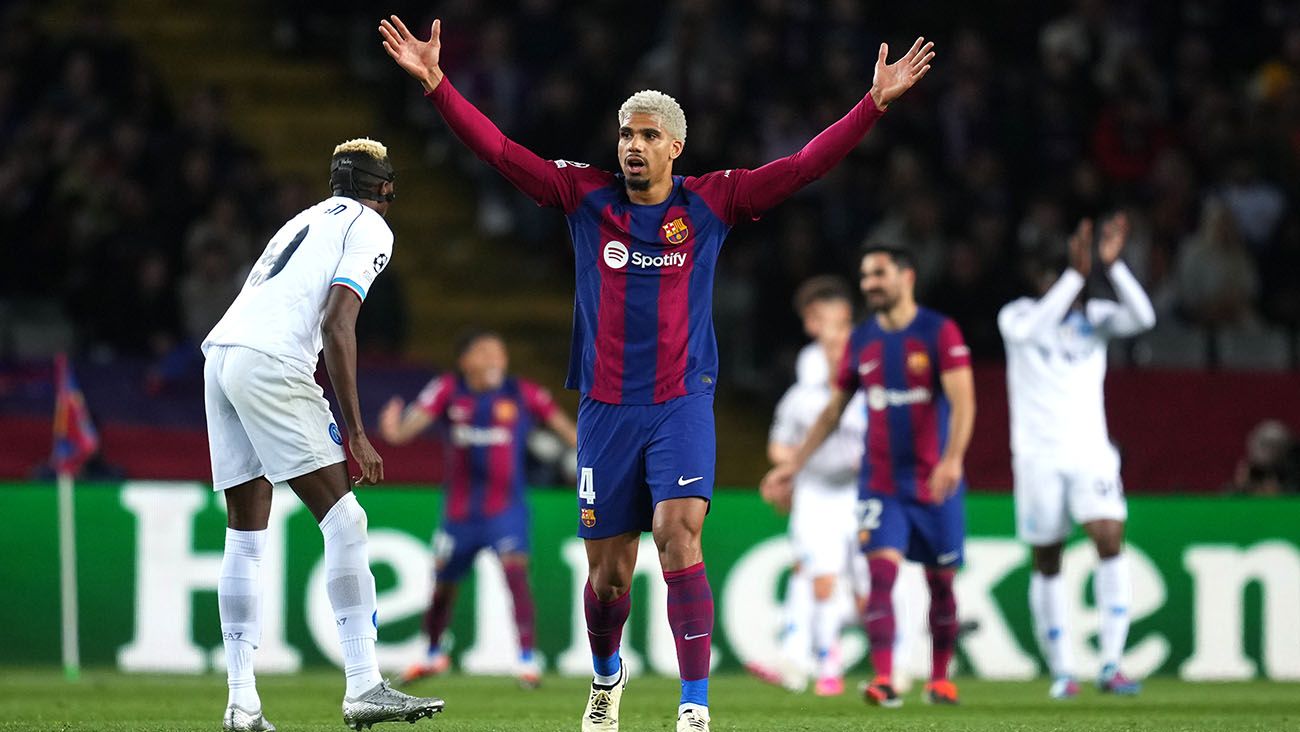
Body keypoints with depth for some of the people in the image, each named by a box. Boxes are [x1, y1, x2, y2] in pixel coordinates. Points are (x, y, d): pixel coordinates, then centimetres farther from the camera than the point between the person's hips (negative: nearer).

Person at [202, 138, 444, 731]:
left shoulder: (305, 221, 29)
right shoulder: (369, 228, 5)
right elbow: (336, 324, -8)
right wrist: (355, 433, -10)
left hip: (220, 355, 8)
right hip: (270, 364, -8)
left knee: (245, 537, 10)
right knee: (343, 519, -7)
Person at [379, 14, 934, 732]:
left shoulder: (710, 203, 1)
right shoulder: (586, 197, 3)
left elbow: (804, 165, -1)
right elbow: (500, 151, -1)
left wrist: (875, 103, -8)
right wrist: (435, 82, -10)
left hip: (682, 403, -2)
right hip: (605, 409, 2)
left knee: (679, 537, -20)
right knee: (608, 568, 7)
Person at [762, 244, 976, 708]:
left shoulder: (940, 333, -6)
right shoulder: (861, 341, 7)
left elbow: (962, 402, -16)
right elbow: (833, 410, 17)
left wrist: (952, 458, -31)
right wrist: (795, 463, 12)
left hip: (935, 484, -2)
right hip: (881, 484, 2)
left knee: (941, 582, 7)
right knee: (881, 573, -15)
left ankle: (940, 679, 22)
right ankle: (884, 681, -22)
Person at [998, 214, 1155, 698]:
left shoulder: (1095, 317, 8)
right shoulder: (1017, 316, 0)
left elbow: (1141, 317, -11)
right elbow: (1033, 328, -24)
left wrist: (1112, 266, -21)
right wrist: (1076, 274, -27)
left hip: (1091, 454, 1)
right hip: (1038, 456, -1)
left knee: (1110, 540, -17)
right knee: (1046, 562, 3)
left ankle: (1110, 666, -17)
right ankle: (1061, 672, 12)